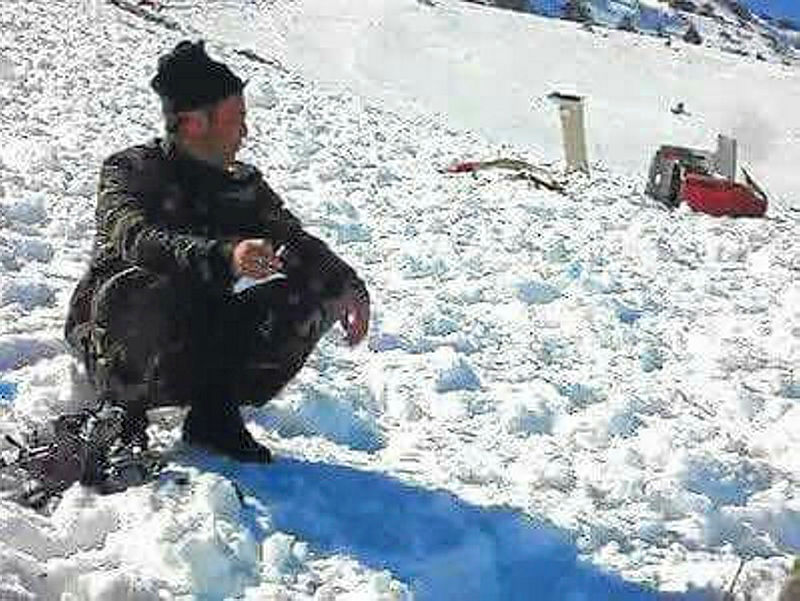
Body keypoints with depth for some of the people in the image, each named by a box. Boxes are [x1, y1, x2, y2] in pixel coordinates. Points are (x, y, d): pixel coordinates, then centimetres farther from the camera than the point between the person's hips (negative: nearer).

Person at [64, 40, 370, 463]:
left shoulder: (243, 185, 7)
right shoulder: (129, 172, -11)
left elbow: (295, 243, 2)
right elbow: (139, 242, -30)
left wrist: (347, 285, -18)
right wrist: (224, 257, -47)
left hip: (203, 343, 5)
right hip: (115, 340, -5)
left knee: (317, 292, -11)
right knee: (142, 290, -39)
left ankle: (214, 412, -5)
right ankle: (121, 411, -11)